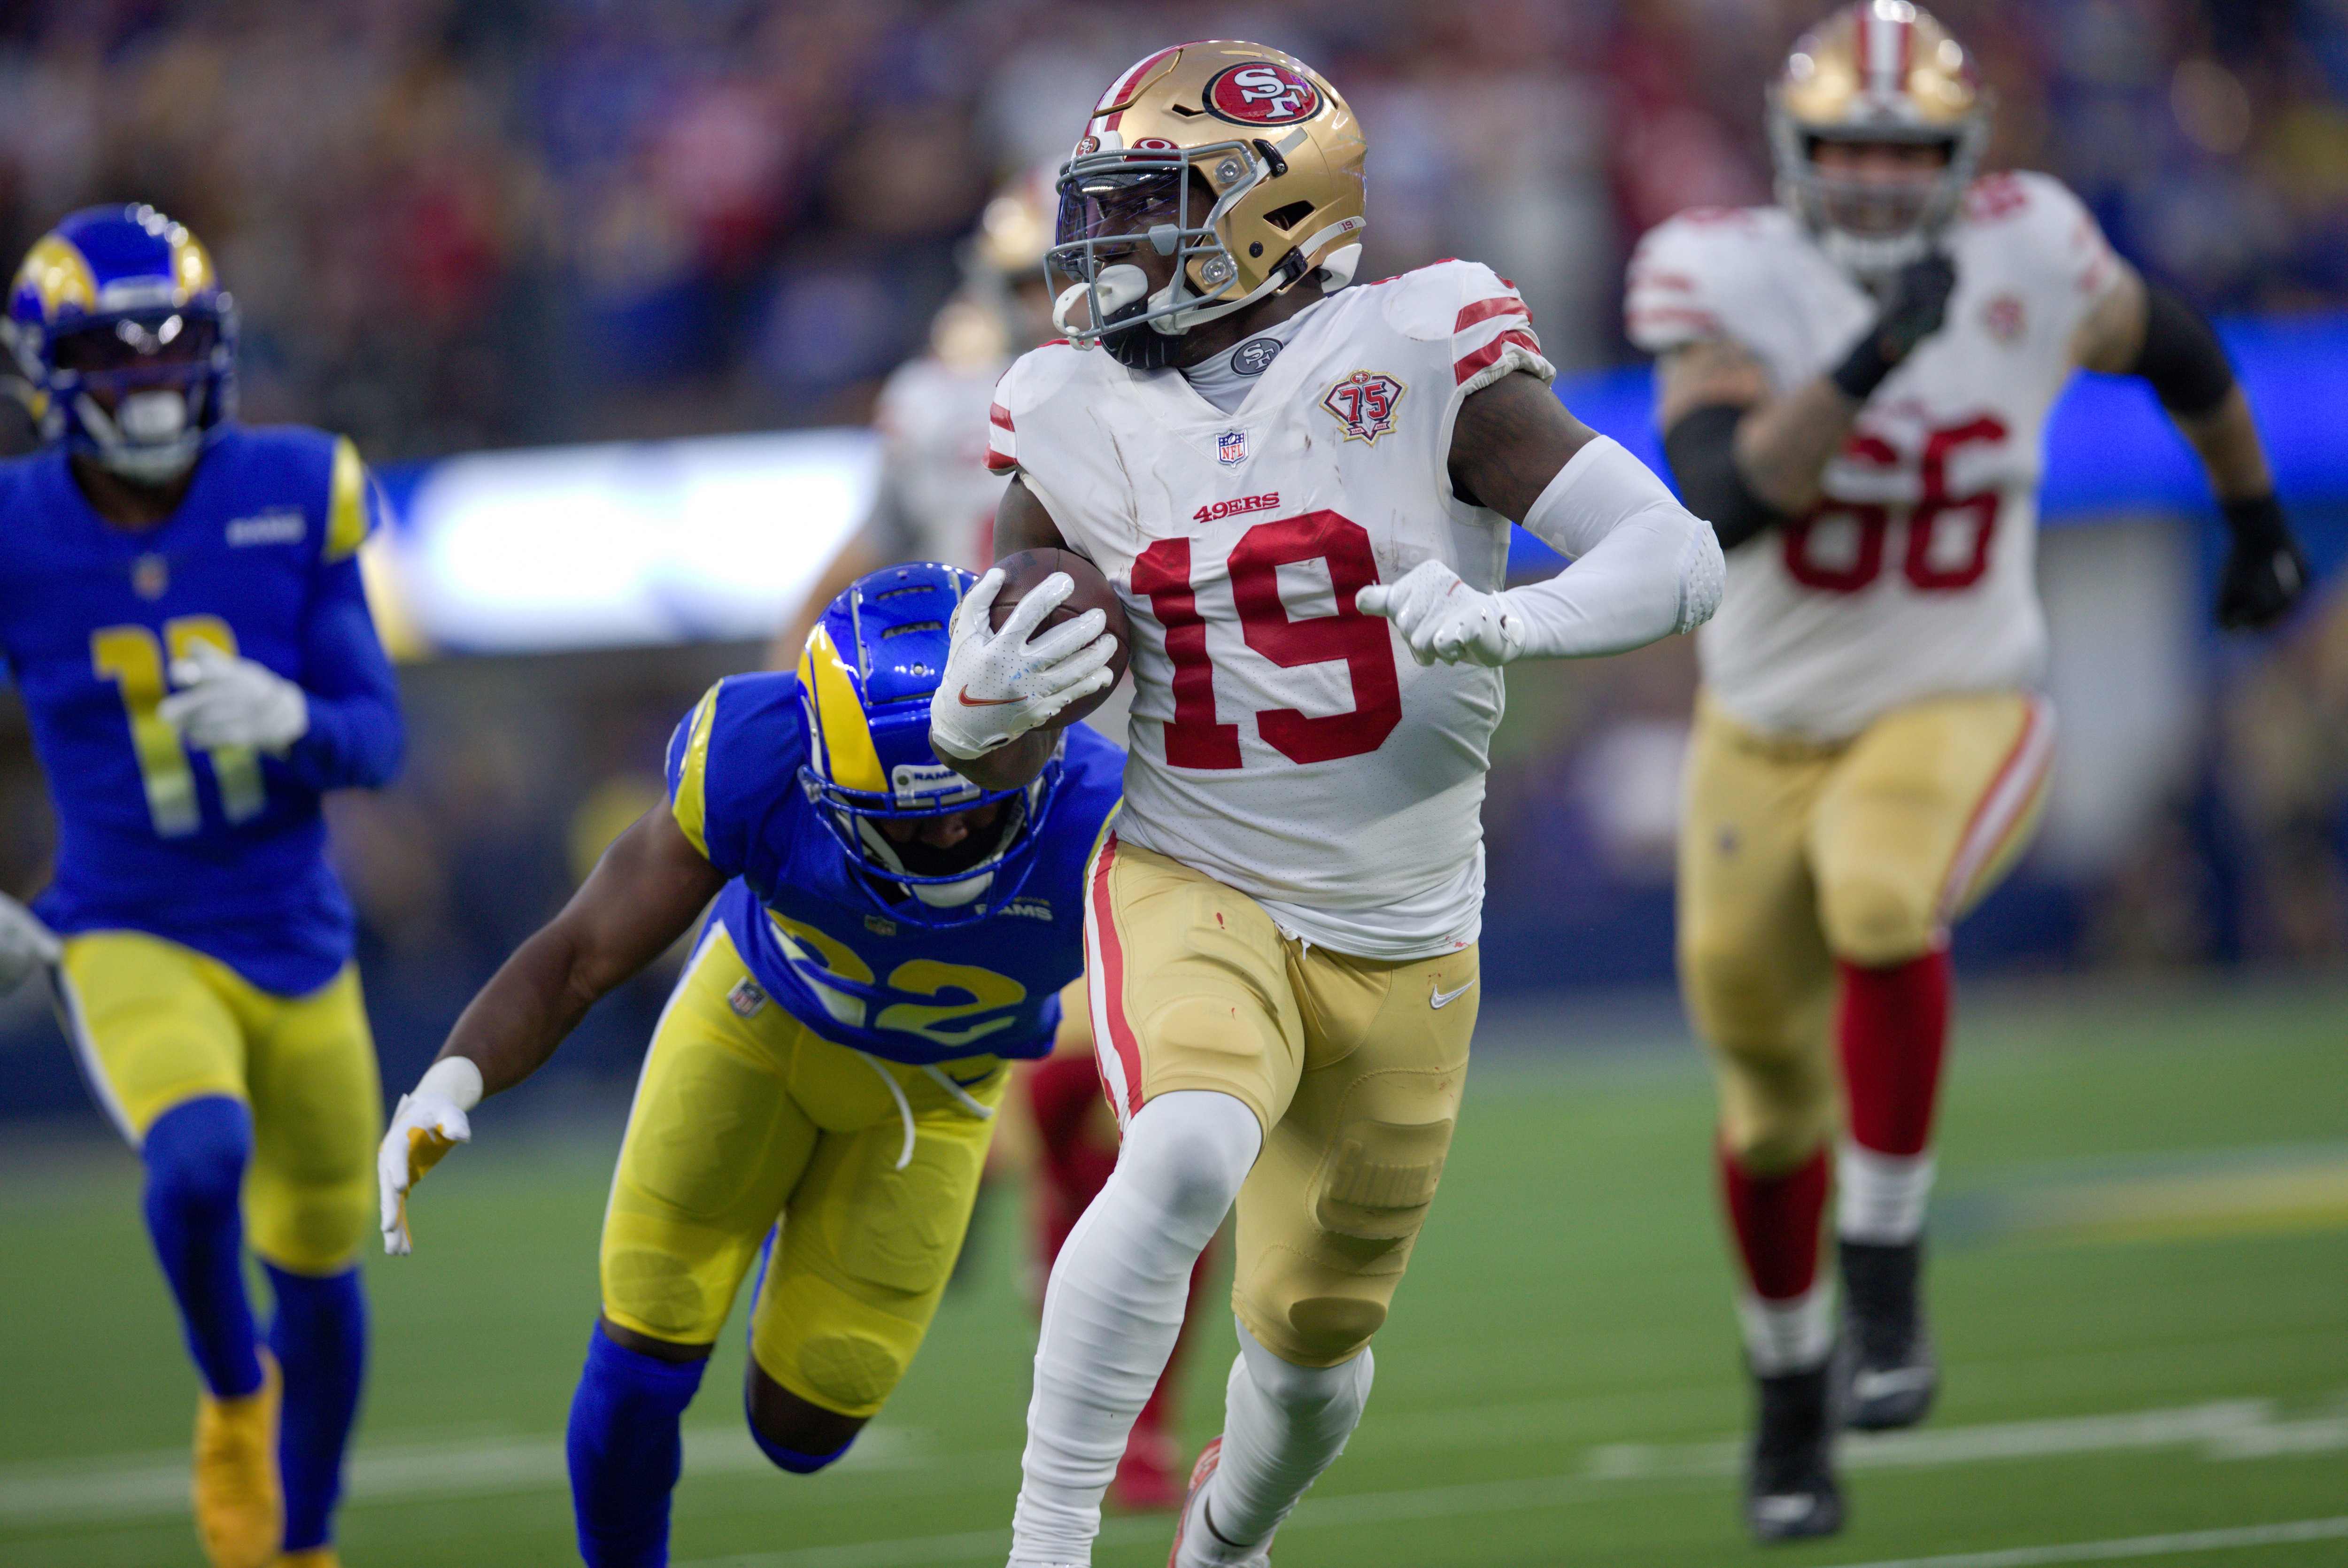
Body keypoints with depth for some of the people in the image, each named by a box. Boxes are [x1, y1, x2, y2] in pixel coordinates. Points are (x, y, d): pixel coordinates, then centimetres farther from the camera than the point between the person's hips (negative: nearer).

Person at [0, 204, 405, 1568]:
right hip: (130, 944, -3)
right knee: (200, 1157, -33)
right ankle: (234, 1404, -3)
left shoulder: (291, 498, -7)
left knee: (321, 1274, 14)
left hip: (300, 944, 3)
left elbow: (381, 741, -7)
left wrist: (290, 722, -28)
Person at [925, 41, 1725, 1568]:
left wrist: (1503, 623, -33)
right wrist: (985, 708, -19)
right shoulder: (1084, 422, 0)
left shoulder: (1415, 363, -10)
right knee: (1187, 1154, -33)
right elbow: (993, 752, 5)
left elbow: (1677, 558, -15)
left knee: (1315, 1341, 13)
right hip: (1193, 895, 0)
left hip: (1401, 949, 0)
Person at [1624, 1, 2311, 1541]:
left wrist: (2260, 516, 23)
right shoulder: (1727, 280, -17)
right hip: (1770, 728, 2)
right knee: (1772, 1092, 14)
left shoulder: (2030, 261, -13)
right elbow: (1727, 499, -33)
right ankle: (1790, 1397, 40)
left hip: (1959, 717, -2)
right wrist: (1871, 359, -43)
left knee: (1879, 898, -36)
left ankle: (1887, 1281, -22)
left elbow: (2174, 344, 10)